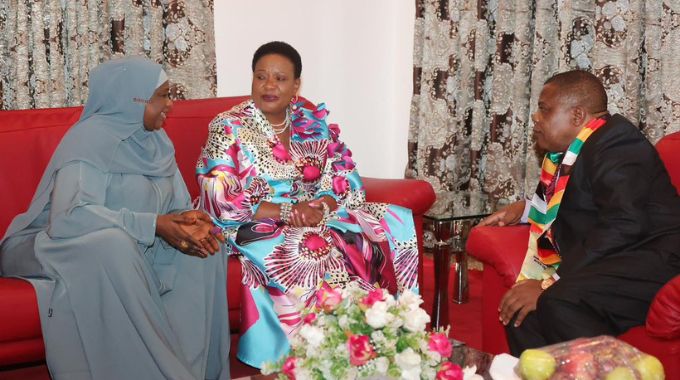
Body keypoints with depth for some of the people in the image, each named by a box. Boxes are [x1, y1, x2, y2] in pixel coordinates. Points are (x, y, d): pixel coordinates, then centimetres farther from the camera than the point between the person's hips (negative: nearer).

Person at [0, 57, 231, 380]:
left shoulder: (155, 140, 3)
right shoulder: (91, 138, -21)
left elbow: (176, 206, 4)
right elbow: (70, 216, -34)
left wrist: (188, 221, -22)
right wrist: (153, 225, -35)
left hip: (132, 247, 7)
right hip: (63, 246, -7)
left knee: (207, 245, -13)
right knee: (112, 243, -39)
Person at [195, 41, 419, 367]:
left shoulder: (314, 124, 9)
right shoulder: (229, 128, -5)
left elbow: (345, 178, 6)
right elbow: (218, 200, -14)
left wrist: (321, 206, -16)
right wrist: (284, 212, -21)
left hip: (315, 219, 5)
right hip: (253, 229, -5)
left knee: (391, 228, -15)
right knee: (312, 255, -35)